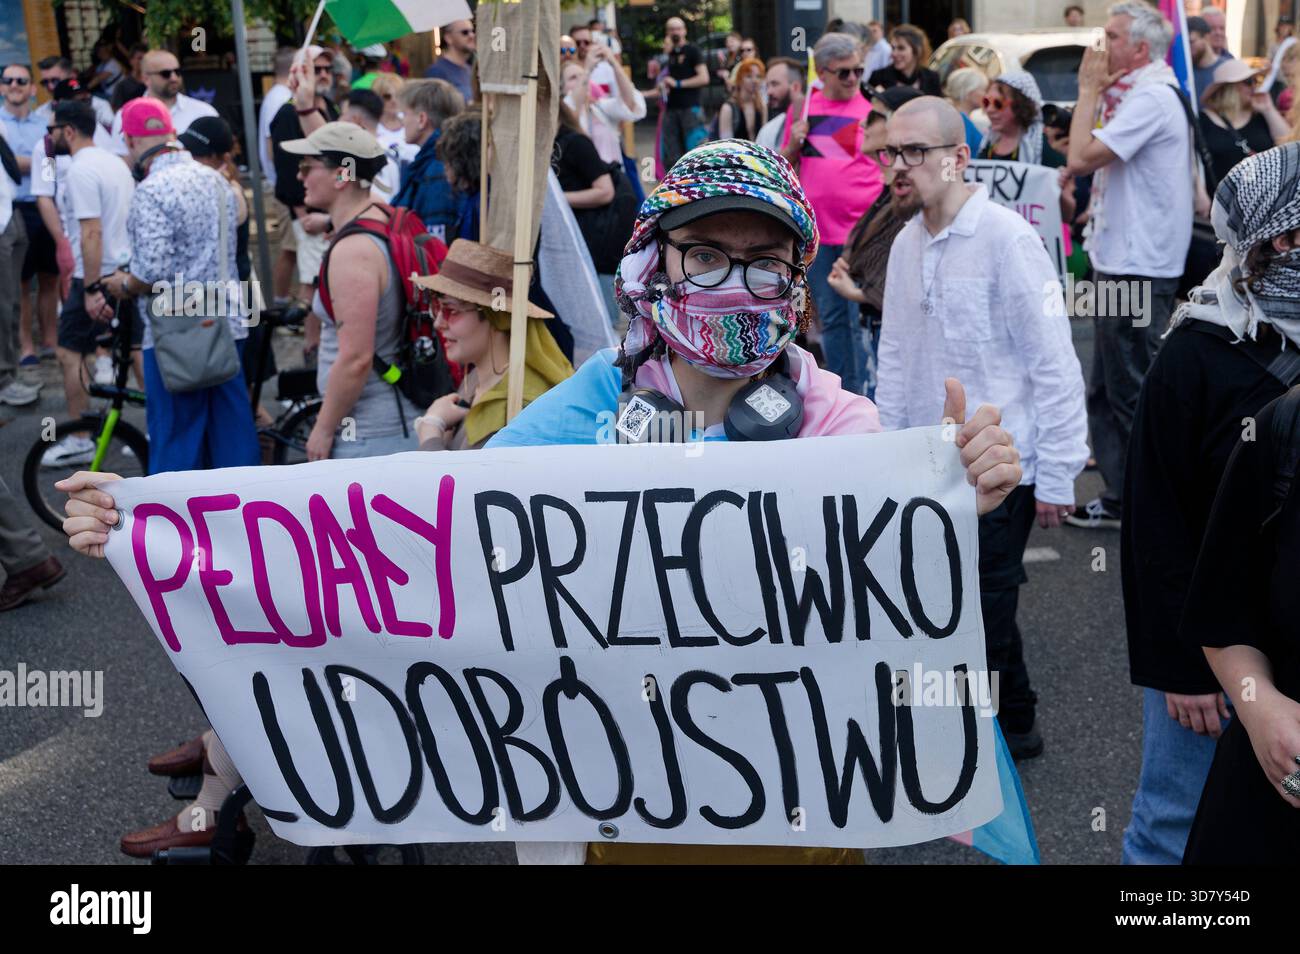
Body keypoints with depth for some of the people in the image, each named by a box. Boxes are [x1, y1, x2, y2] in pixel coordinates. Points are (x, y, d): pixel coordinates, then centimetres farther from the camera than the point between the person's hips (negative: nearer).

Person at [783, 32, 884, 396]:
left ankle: (862, 391, 6)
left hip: (861, 231, -4)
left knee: (861, 318, -2)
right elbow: (783, 164, 17)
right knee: (831, 315, 14)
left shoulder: (871, 110, -3)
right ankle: (842, 391, 25)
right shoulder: (805, 107, 8)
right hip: (817, 230, 4)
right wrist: (793, 143, -4)